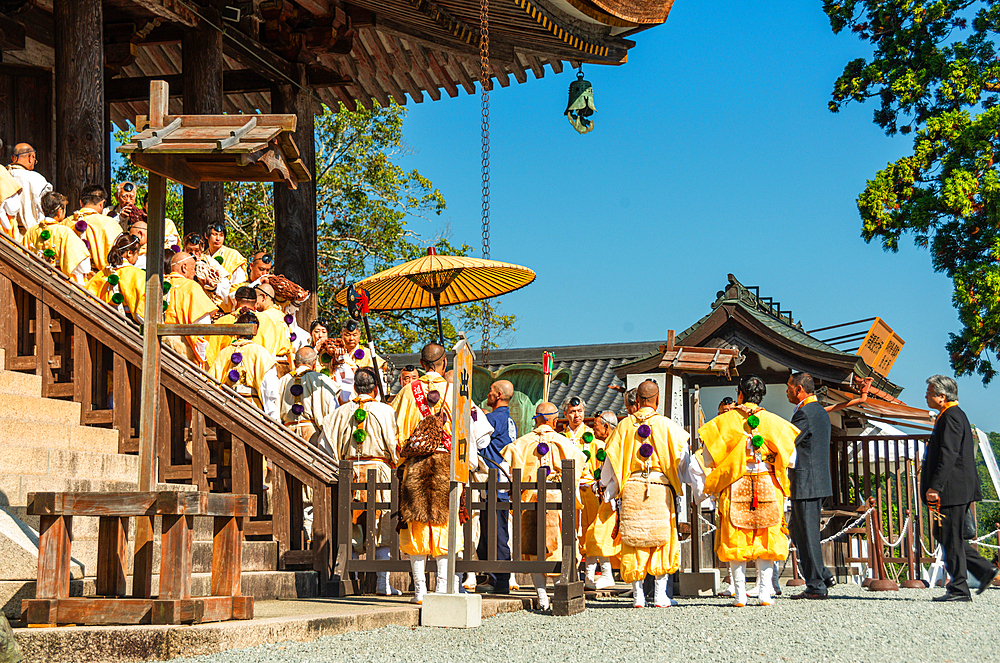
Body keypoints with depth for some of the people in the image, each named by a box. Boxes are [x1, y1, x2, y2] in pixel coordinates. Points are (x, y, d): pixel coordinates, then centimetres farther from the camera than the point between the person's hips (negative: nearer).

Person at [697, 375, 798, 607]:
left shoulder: (724, 421, -1)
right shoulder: (774, 422, 1)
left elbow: (707, 459, 0)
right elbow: (790, 459, 4)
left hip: (734, 488, -1)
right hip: (768, 488, 1)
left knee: (736, 540, 4)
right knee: (766, 538, 6)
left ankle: (740, 593, 1)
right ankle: (765, 591, 1)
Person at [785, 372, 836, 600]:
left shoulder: (804, 413, -15)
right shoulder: (821, 412, 17)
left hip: (806, 484, -10)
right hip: (820, 482, 10)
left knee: (807, 534, -4)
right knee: (796, 530, 17)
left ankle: (816, 587, -1)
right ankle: (823, 574, 16)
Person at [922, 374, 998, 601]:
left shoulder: (951, 417, -14)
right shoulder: (954, 415, 19)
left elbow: (948, 455, -22)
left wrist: (935, 487, -24)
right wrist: (935, 486, 24)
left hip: (953, 489, -11)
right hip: (955, 490, 11)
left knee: (951, 538, -6)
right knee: (943, 534, 14)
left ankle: (959, 589, -2)